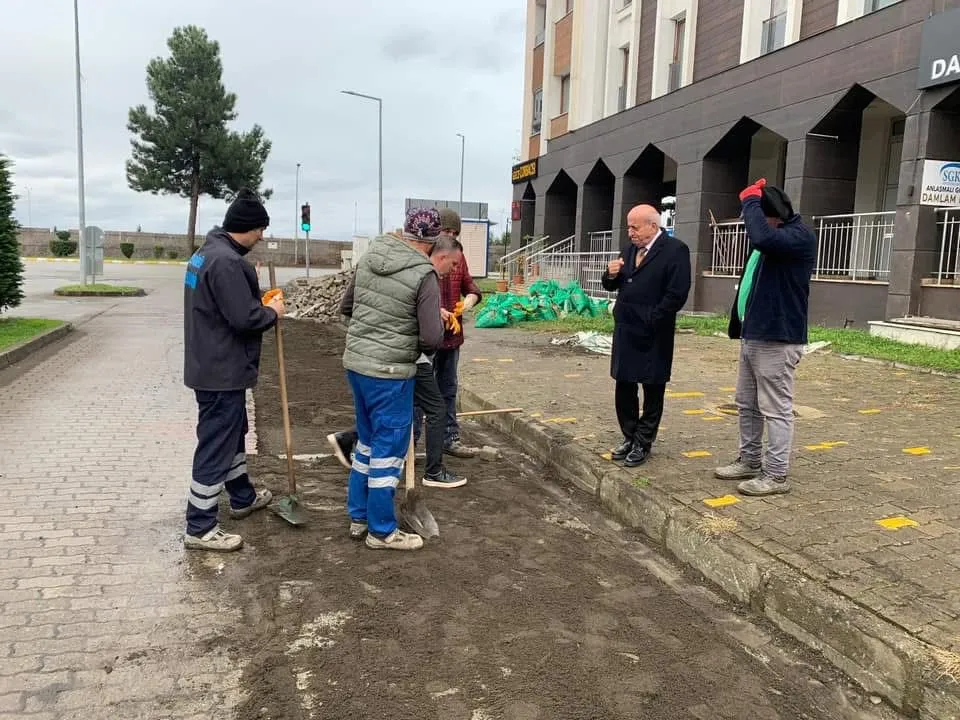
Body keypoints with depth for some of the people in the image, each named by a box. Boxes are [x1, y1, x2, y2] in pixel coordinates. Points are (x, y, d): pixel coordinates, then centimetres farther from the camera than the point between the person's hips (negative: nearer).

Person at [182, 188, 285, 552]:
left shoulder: (208, 251, 12)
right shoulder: (226, 261, -23)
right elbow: (244, 318, -25)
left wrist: (261, 306, 7)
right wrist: (273, 312, -7)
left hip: (211, 364, 11)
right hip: (222, 370, -11)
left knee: (233, 432, 24)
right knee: (216, 445, -3)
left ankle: (243, 497, 41)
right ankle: (200, 527, 6)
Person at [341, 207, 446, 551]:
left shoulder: (368, 257, 4)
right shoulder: (424, 274, -15)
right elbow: (432, 338, -16)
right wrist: (420, 347, 6)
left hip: (355, 362, 7)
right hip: (390, 372, -7)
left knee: (367, 441, 21)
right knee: (389, 448, 6)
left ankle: (358, 517, 32)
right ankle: (382, 531, 19)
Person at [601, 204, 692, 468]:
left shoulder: (675, 250, -11)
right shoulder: (630, 249, 12)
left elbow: (677, 294, -18)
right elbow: (612, 286, 18)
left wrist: (650, 322, -15)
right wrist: (612, 275, -5)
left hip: (652, 335, -7)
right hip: (625, 332, 7)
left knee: (653, 391, 6)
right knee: (624, 387, 13)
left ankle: (643, 444, 17)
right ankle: (629, 437, 27)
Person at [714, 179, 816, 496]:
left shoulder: (801, 236, -13)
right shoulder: (773, 237, 17)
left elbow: (763, 239, -34)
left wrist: (751, 201, -19)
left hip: (777, 339, -10)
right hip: (753, 336, 10)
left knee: (776, 409, -3)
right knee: (747, 405, 17)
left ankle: (776, 475, 4)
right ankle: (749, 461, 29)